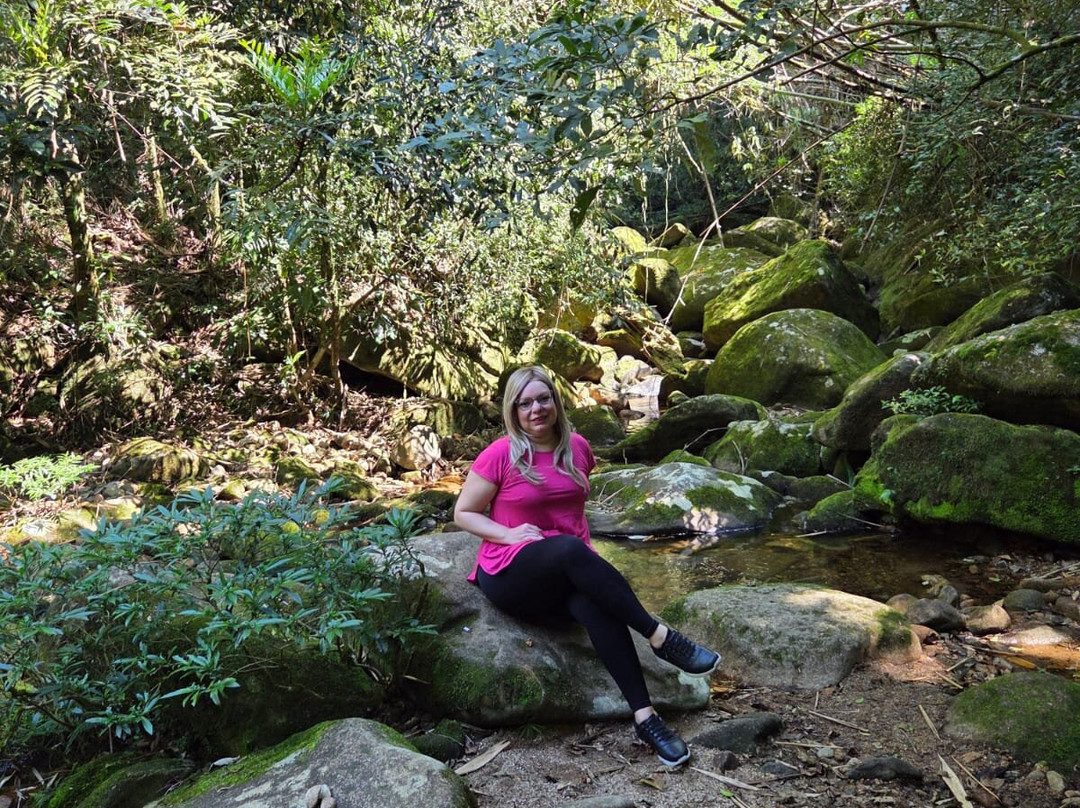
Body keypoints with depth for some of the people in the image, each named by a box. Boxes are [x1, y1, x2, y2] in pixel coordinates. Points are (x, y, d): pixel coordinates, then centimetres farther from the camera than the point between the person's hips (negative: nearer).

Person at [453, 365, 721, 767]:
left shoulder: (577, 447, 8)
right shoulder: (500, 455, -7)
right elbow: (463, 513, -1)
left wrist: (585, 544, 8)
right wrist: (510, 534, -17)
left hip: (570, 575, 4)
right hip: (510, 576, -4)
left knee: (593, 604, -34)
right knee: (570, 549, -38)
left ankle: (644, 716, -38)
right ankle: (659, 636, -32)